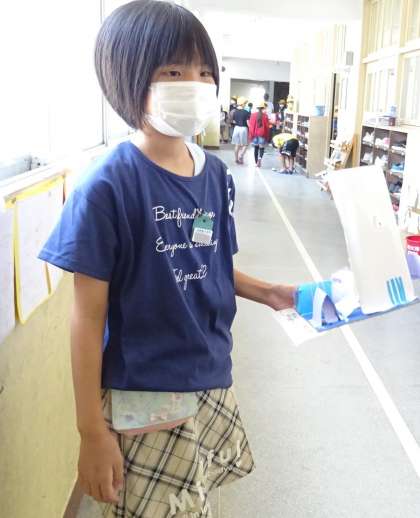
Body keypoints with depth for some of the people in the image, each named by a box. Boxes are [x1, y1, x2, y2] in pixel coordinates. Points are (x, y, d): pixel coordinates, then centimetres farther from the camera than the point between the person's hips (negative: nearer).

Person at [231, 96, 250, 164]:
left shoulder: (235, 112, 0)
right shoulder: (246, 112, -12)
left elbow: (233, 121, 6)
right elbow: (248, 122, -13)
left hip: (236, 128, 4)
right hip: (243, 128, -4)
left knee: (237, 145, 13)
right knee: (245, 145, 8)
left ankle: (236, 158, 17)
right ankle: (241, 155, -11)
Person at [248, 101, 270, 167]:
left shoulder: (253, 115, -2)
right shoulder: (265, 115, -7)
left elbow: (251, 125, -1)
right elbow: (267, 126, -4)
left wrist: (251, 135, 7)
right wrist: (267, 136, 7)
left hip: (255, 134, 2)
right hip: (262, 134, -2)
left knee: (256, 148, 12)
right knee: (261, 148, 2)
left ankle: (256, 162, 16)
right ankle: (259, 159, -24)